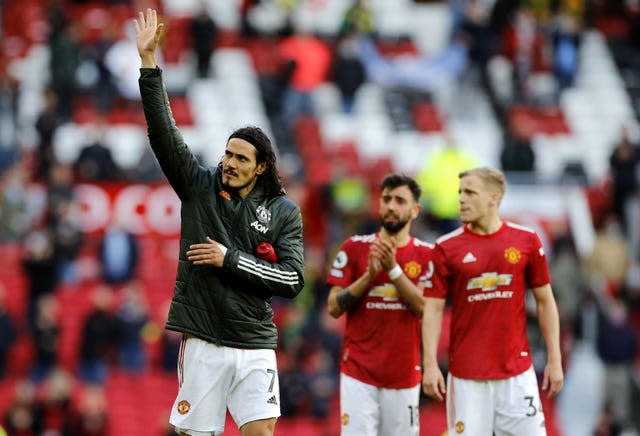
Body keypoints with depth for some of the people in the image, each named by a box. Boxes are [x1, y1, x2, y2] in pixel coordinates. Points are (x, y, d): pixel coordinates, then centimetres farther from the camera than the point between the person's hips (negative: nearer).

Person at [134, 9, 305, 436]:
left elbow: (292, 280, -3)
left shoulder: (285, 211, 4)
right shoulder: (200, 187, 5)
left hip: (255, 344, 0)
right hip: (204, 341, 0)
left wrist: (230, 259, -10)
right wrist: (148, 61, -10)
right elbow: (163, 131, -2)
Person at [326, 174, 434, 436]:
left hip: (404, 372, 1)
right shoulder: (354, 248, 4)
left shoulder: (426, 255, 5)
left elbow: (423, 308, -8)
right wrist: (370, 274, -13)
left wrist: (393, 269, -17)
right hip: (359, 371, -1)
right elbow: (334, 307, -1)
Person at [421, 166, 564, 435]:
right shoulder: (446, 248, 0)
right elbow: (433, 308, 0)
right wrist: (430, 364, -9)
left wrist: (554, 360, 4)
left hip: (517, 372, 1)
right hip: (466, 373, -1)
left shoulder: (526, 241, 3)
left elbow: (544, 301, 8)